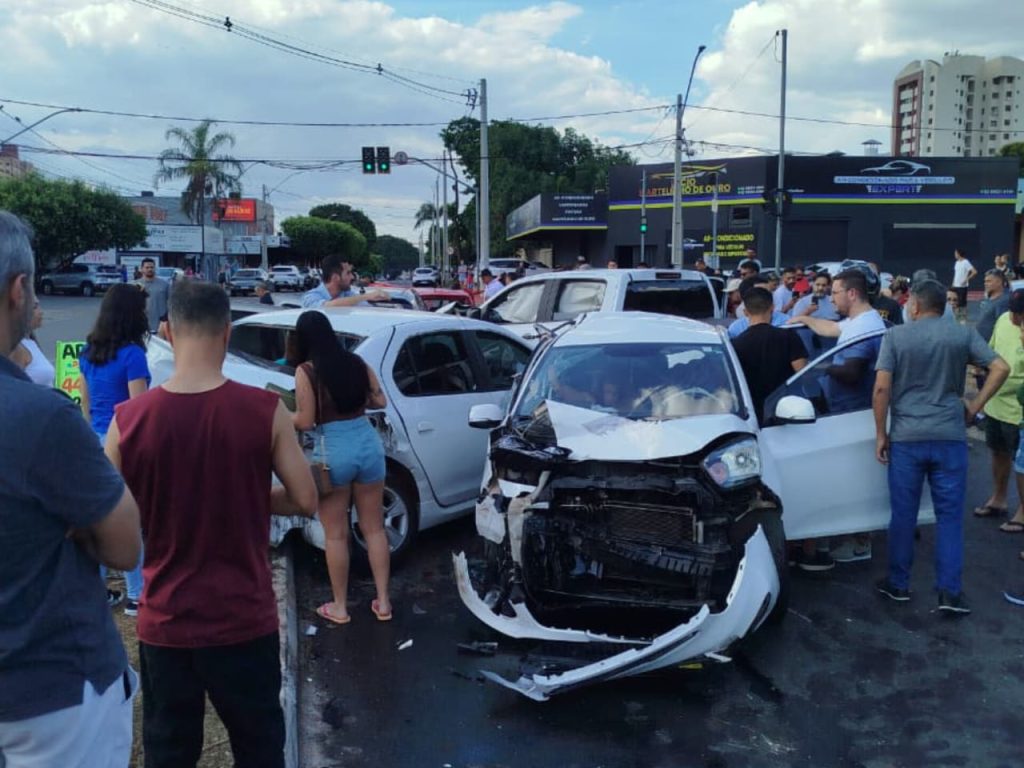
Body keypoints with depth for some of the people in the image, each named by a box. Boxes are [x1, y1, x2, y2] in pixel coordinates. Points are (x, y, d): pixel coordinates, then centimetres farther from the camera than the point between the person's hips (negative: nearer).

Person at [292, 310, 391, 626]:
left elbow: (305, 421, -8)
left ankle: (340, 607, 20)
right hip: (368, 444, 4)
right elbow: (380, 401, 12)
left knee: (336, 534, 9)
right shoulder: (357, 362, 6)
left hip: (333, 452, -4)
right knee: (374, 528, 14)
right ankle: (383, 602, 20)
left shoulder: (306, 371, -8)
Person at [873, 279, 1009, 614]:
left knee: (903, 514, 9)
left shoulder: (895, 335, -1)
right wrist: (975, 407, 5)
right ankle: (950, 592, 7)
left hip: (906, 437, -1)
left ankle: (898, 584, 21)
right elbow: (1001, 368, -3)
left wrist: (880, 433, -1)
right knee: (949, 515, 8)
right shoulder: (964, 334, 4)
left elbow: (881, 387, -8)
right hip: (950, 436, 1)